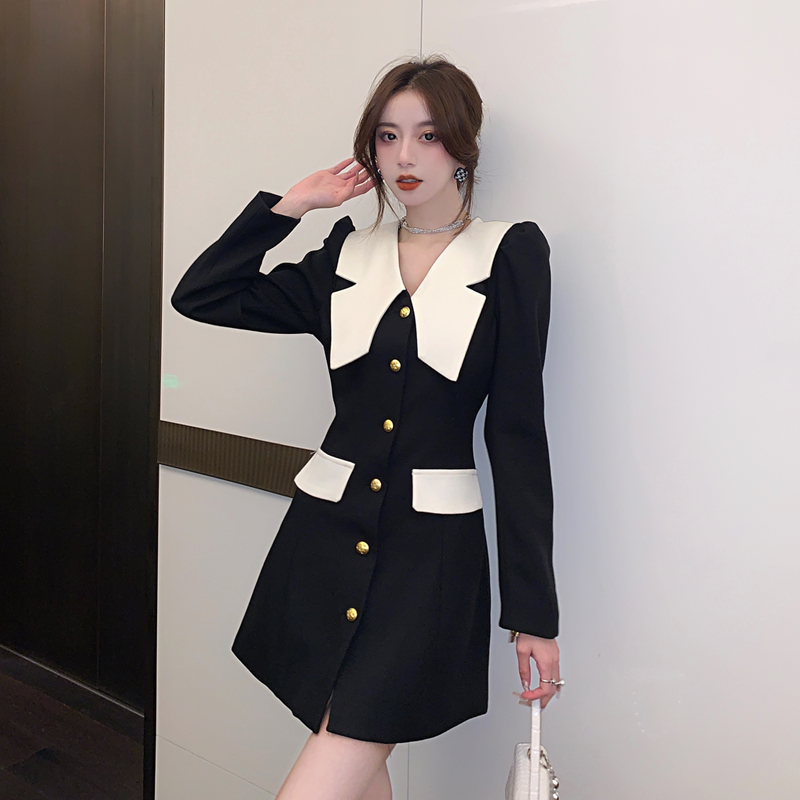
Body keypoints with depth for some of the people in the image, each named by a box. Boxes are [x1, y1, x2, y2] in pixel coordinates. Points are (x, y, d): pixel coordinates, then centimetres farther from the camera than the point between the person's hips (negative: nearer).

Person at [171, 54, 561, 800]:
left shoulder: (510, 254, -1)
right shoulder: (347, 256, 9)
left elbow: (516, 431, -4)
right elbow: (200, 294, 10)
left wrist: (533, 607, -6)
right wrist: (292, 204, 5)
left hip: (431, 552, -3)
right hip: (327, 537, 4)